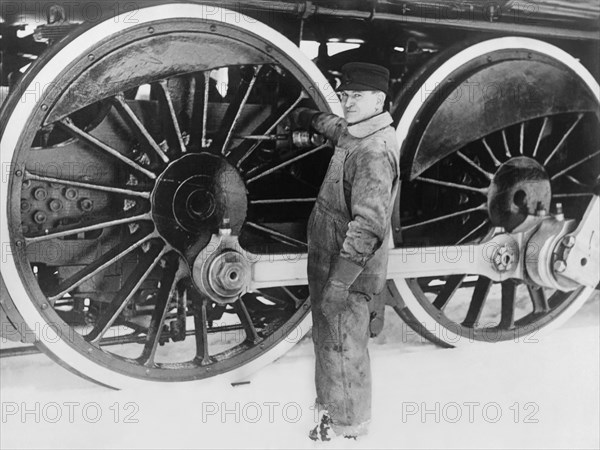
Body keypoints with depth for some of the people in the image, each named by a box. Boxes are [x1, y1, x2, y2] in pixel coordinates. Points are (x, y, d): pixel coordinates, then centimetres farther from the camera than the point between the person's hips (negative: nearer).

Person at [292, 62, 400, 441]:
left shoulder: (374, 151, -24)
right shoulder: (359, 134, 6)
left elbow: (368, 226, -29)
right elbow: (341, 128, 34)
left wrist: (338, 285, -29)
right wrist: (314, 119, 51)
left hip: (347, 270, -9)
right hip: (333, 260, 9)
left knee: (342, 348, 6)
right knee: (331, 341, 23)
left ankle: (347, 423, 24)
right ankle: (333, 401, 41)